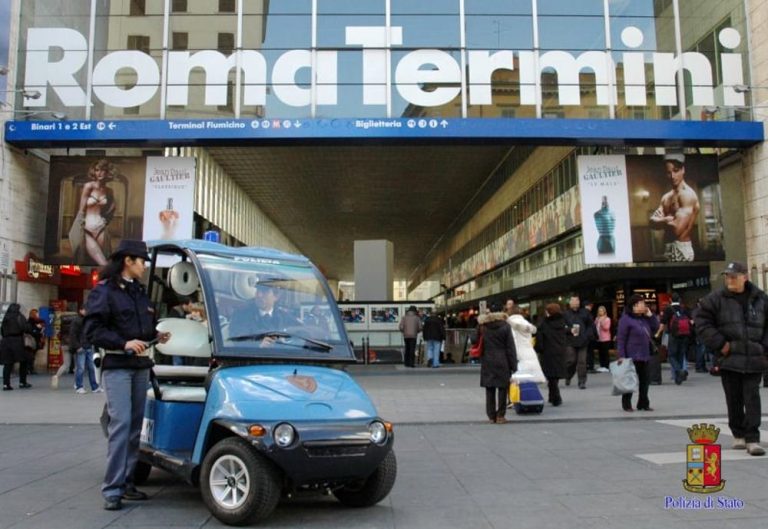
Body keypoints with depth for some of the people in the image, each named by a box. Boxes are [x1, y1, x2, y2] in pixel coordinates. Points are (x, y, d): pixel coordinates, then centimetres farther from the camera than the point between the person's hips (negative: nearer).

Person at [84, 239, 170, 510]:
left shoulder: (140, 292, 17)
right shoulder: (103, 291, -5)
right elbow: (92, 331, -11)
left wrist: (156, 335, 5)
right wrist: (124, 343, -21)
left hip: (140, 366, 7)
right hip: (117, 366, -7)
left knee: (136, 425, 8)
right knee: (121, 424, -12)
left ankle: (125, 482, 17)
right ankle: (111, 489, -5)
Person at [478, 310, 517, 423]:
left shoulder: (483, 326, 4)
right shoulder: (505, 326, -5)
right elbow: (510, 347, -5)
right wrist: (513, 365, -2)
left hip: (487, 362, 3)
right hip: (502, 362, -3)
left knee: (490, 389, 8)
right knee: (502, 388, 4)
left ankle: (491, 415, 10)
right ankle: (500, 415, 4)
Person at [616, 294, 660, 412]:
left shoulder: (644, 318, 13)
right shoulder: (626, 319, -12)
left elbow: (655, 328, 15)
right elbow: (621, 338, -15)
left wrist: (650, 315, 4)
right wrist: (621, 356, -20)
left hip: (644, 355, 8)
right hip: (631, 356, -8)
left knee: (645, 380, 11)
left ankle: (643, 403, 21)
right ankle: (626, 404, 10)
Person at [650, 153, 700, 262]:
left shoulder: (687, 194, -13)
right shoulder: (667, 197, 15)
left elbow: (678, 229, -21)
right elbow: (652, 221, 6)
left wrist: (661, 221, -3)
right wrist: (665, 220, -14)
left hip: (681, 248, -9)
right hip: (668, 248, 9)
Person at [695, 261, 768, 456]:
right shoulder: (716, 299, -3)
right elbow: (702, 321, -3)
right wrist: (720, 344, -8)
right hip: (729, 359, 0)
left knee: (752, 398, -3)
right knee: (734, 400, 10)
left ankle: (752, 439, 0)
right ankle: (738, 435, 25)